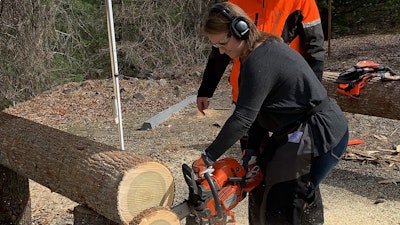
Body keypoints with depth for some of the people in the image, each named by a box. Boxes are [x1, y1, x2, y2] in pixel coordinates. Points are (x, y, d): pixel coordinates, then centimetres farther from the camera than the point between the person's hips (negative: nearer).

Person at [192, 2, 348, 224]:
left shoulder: (260, 60, -23)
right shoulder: (266, 48, 8)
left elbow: (243, 117, -24)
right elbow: (256, 110, 7)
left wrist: (208, 158, -17)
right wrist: (253, 150, 6)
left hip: (322, 135, -10)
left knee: (284, 202, -4)